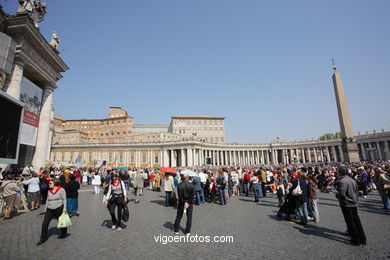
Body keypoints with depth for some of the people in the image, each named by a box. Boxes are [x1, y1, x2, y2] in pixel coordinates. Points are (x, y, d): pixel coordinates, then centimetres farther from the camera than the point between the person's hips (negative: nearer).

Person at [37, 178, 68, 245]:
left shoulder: (61, 190, -11)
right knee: (45, 224, 1)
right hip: (49, 210, 5)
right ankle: (43, 239, 18)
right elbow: (47, 200, 16)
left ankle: (64, 233, 33)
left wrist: (64, 208, -16)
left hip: (59, 209, -5)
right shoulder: (49, 191, 7)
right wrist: (46, 209, 14)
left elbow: (64, 199, -12)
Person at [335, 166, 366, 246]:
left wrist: (336, 195, -7)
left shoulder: (342, 181, -23)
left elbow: (341, 194, -27)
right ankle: (362, 239, 27)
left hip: (346, 204, -8)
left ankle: (355, 240, 16)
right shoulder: (353, 180, 6)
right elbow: (356, 192, 15)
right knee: (357, 221, 17)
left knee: (350, 222, 5)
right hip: (354, 203, 8)